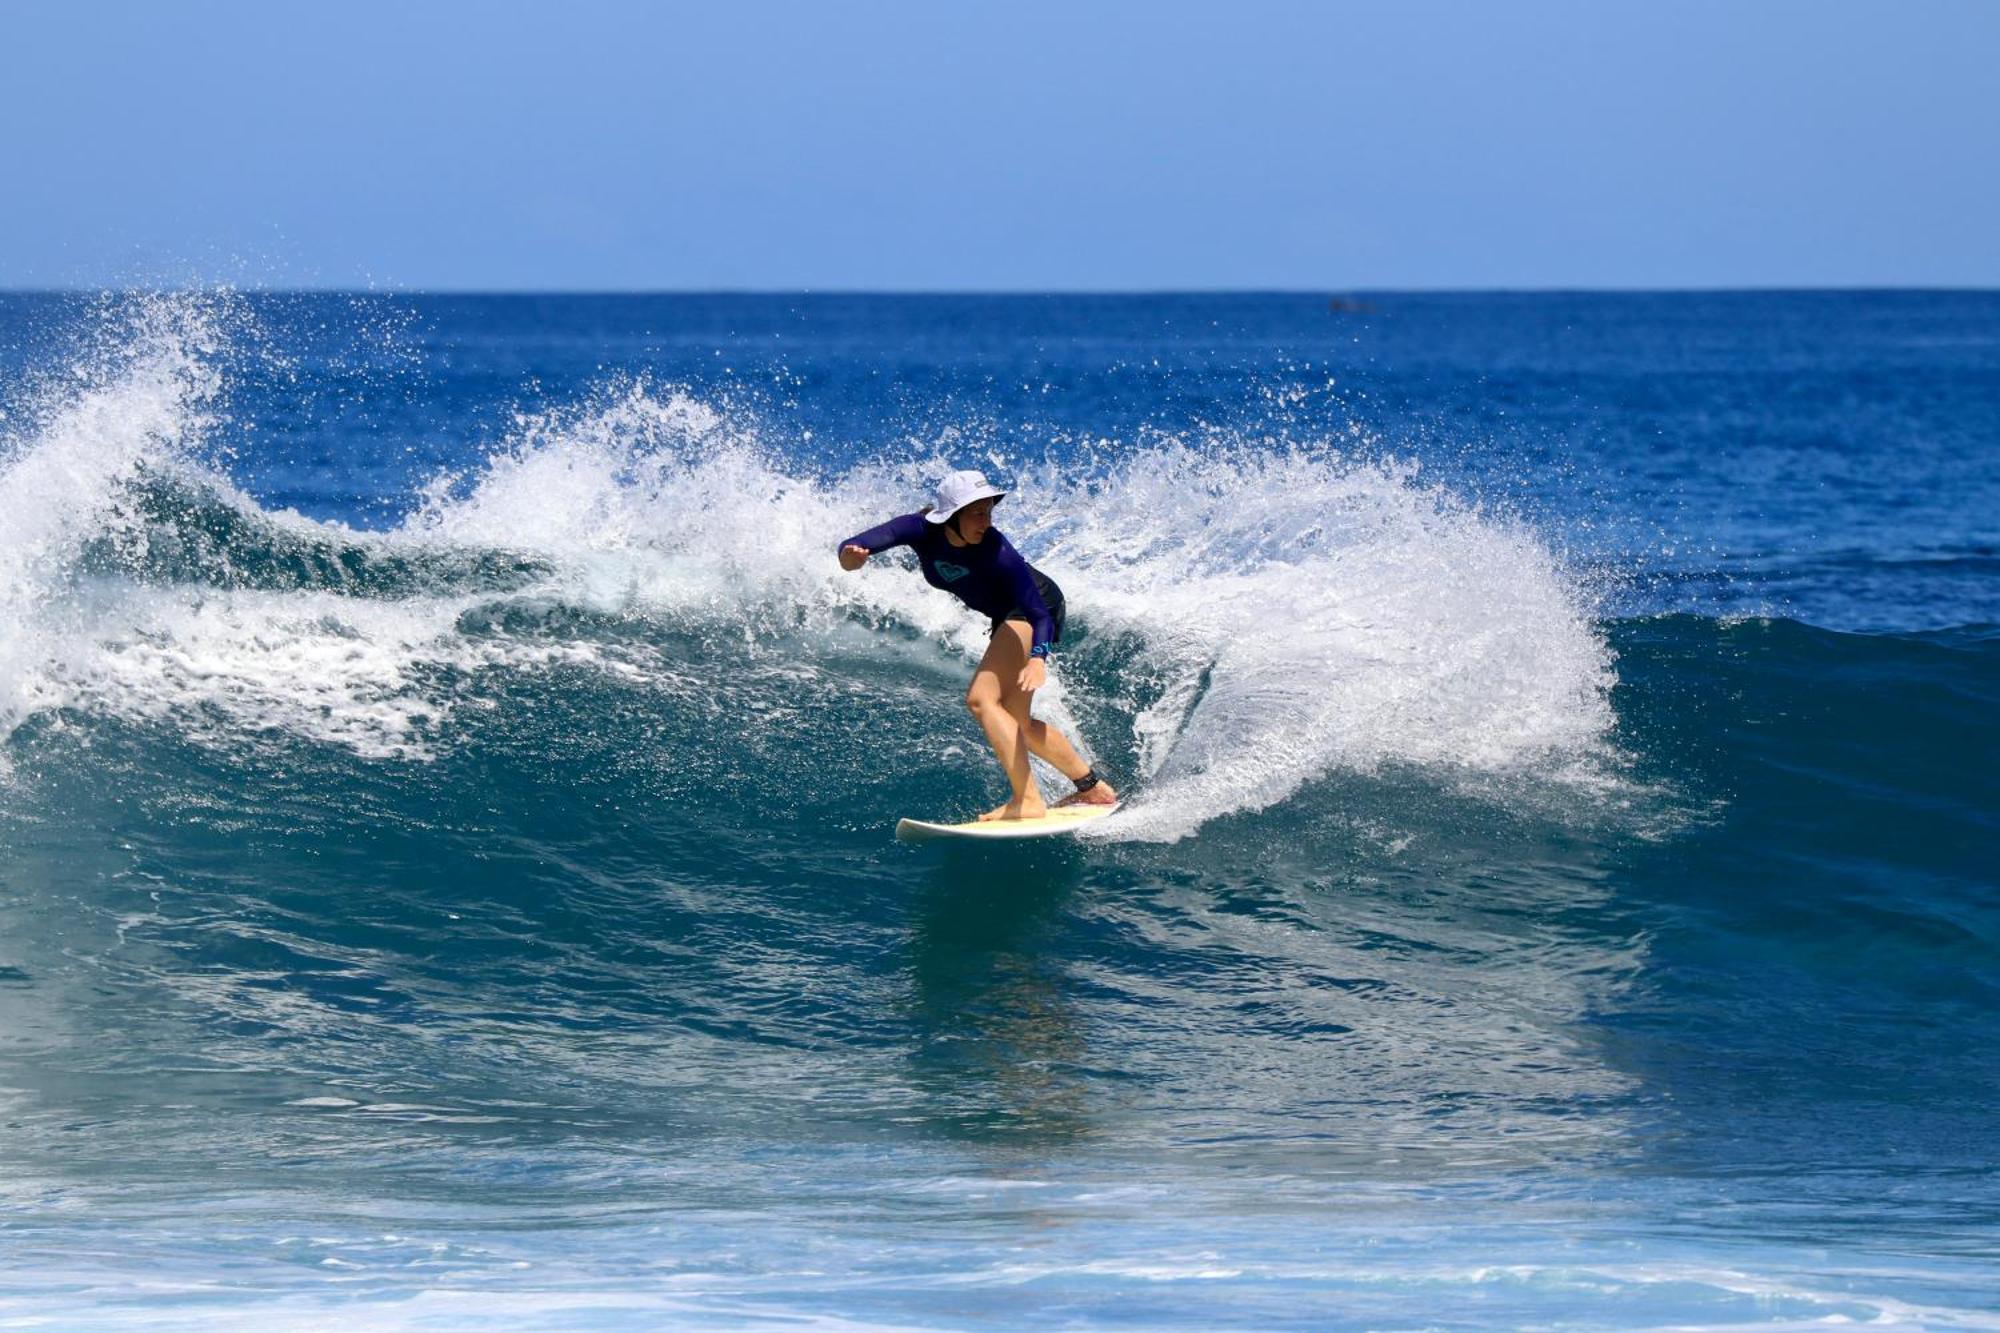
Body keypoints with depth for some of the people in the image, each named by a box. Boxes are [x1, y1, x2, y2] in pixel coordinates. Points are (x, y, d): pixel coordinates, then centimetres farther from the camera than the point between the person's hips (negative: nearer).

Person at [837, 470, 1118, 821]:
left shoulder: (995, 551, -34)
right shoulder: (922, 531, -22)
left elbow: (1038, 612, -36)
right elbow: (878, 537, -35)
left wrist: (1037, 659, -54)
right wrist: (851, 554, -59)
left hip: (1037, 608, -7)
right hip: (1006, 617, 7)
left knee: (982, 698, -22)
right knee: (1014, 721, 14)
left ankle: (1028, 801, -24)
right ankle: (1092, 786, 31)